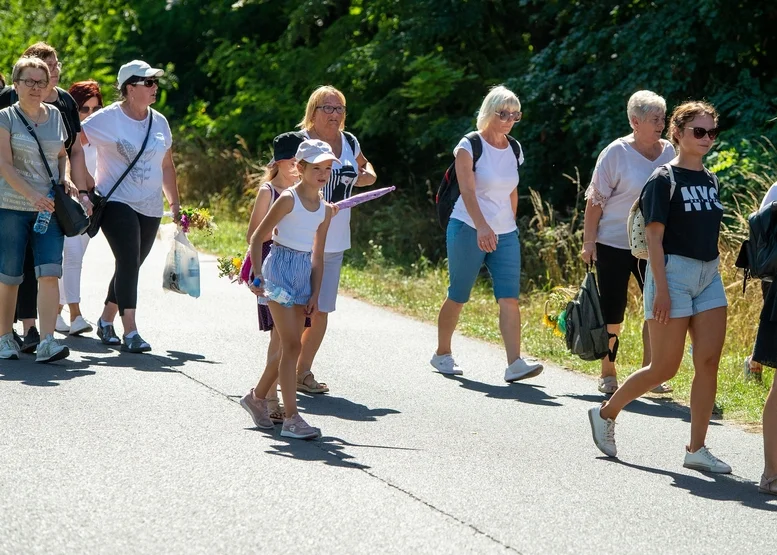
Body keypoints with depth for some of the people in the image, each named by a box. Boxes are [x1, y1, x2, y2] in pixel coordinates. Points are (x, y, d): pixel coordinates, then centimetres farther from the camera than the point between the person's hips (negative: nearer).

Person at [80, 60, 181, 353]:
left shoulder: (159, 122, 11)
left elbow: (166, 166, 19)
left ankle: (106, 320, 29)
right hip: (117, 203, -6)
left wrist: (175, 203, 17)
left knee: (131, 266, 11)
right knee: (129, 262, -16)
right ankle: (130, 333, -18)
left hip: (150, 208, 6)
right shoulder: (107, 118, -7)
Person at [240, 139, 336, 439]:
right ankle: (291, 418, -10)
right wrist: (256, 275, -15)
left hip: (304, 272, 7)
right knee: (292, 344, -11)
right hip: (280, 267, -7)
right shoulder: (288, 199, -11)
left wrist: (315, 294, 8)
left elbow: (317, 256, 13)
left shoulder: (325, 210, 8)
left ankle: (257, 397, 30)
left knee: (291, 346, 9)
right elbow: (257, 237, -8)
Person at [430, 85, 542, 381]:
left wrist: (509, 227, 15)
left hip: (504, 234, 5)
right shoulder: (470, 146, -8)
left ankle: (515, 363, -18)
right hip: (468, 230, -5)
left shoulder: (514, 150, 10)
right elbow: (467, 190, -19)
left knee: (510, 296, -10)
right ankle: (442, 354, 23)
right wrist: (482, 228, -32)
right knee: (458, 296, 4)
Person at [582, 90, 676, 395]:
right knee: (611, 312, 3)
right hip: (614, 244, -4)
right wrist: (588, 241, -10)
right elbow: (595, 199, -8)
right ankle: (608, 375, 16)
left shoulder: (669, 152, 3)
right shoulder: (616, 153, -10)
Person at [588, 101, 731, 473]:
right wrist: (661, 288, -19)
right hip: (674, 273, -7)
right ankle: (605, 413, 17)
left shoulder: (710, 180, 13)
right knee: (665, 368, -3)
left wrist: (711, 270, 16)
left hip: (709, 276, 7)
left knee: (708, 362, -3)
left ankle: (697, 449, 1)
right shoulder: (664, 180, -9)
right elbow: (654, 236, -13)